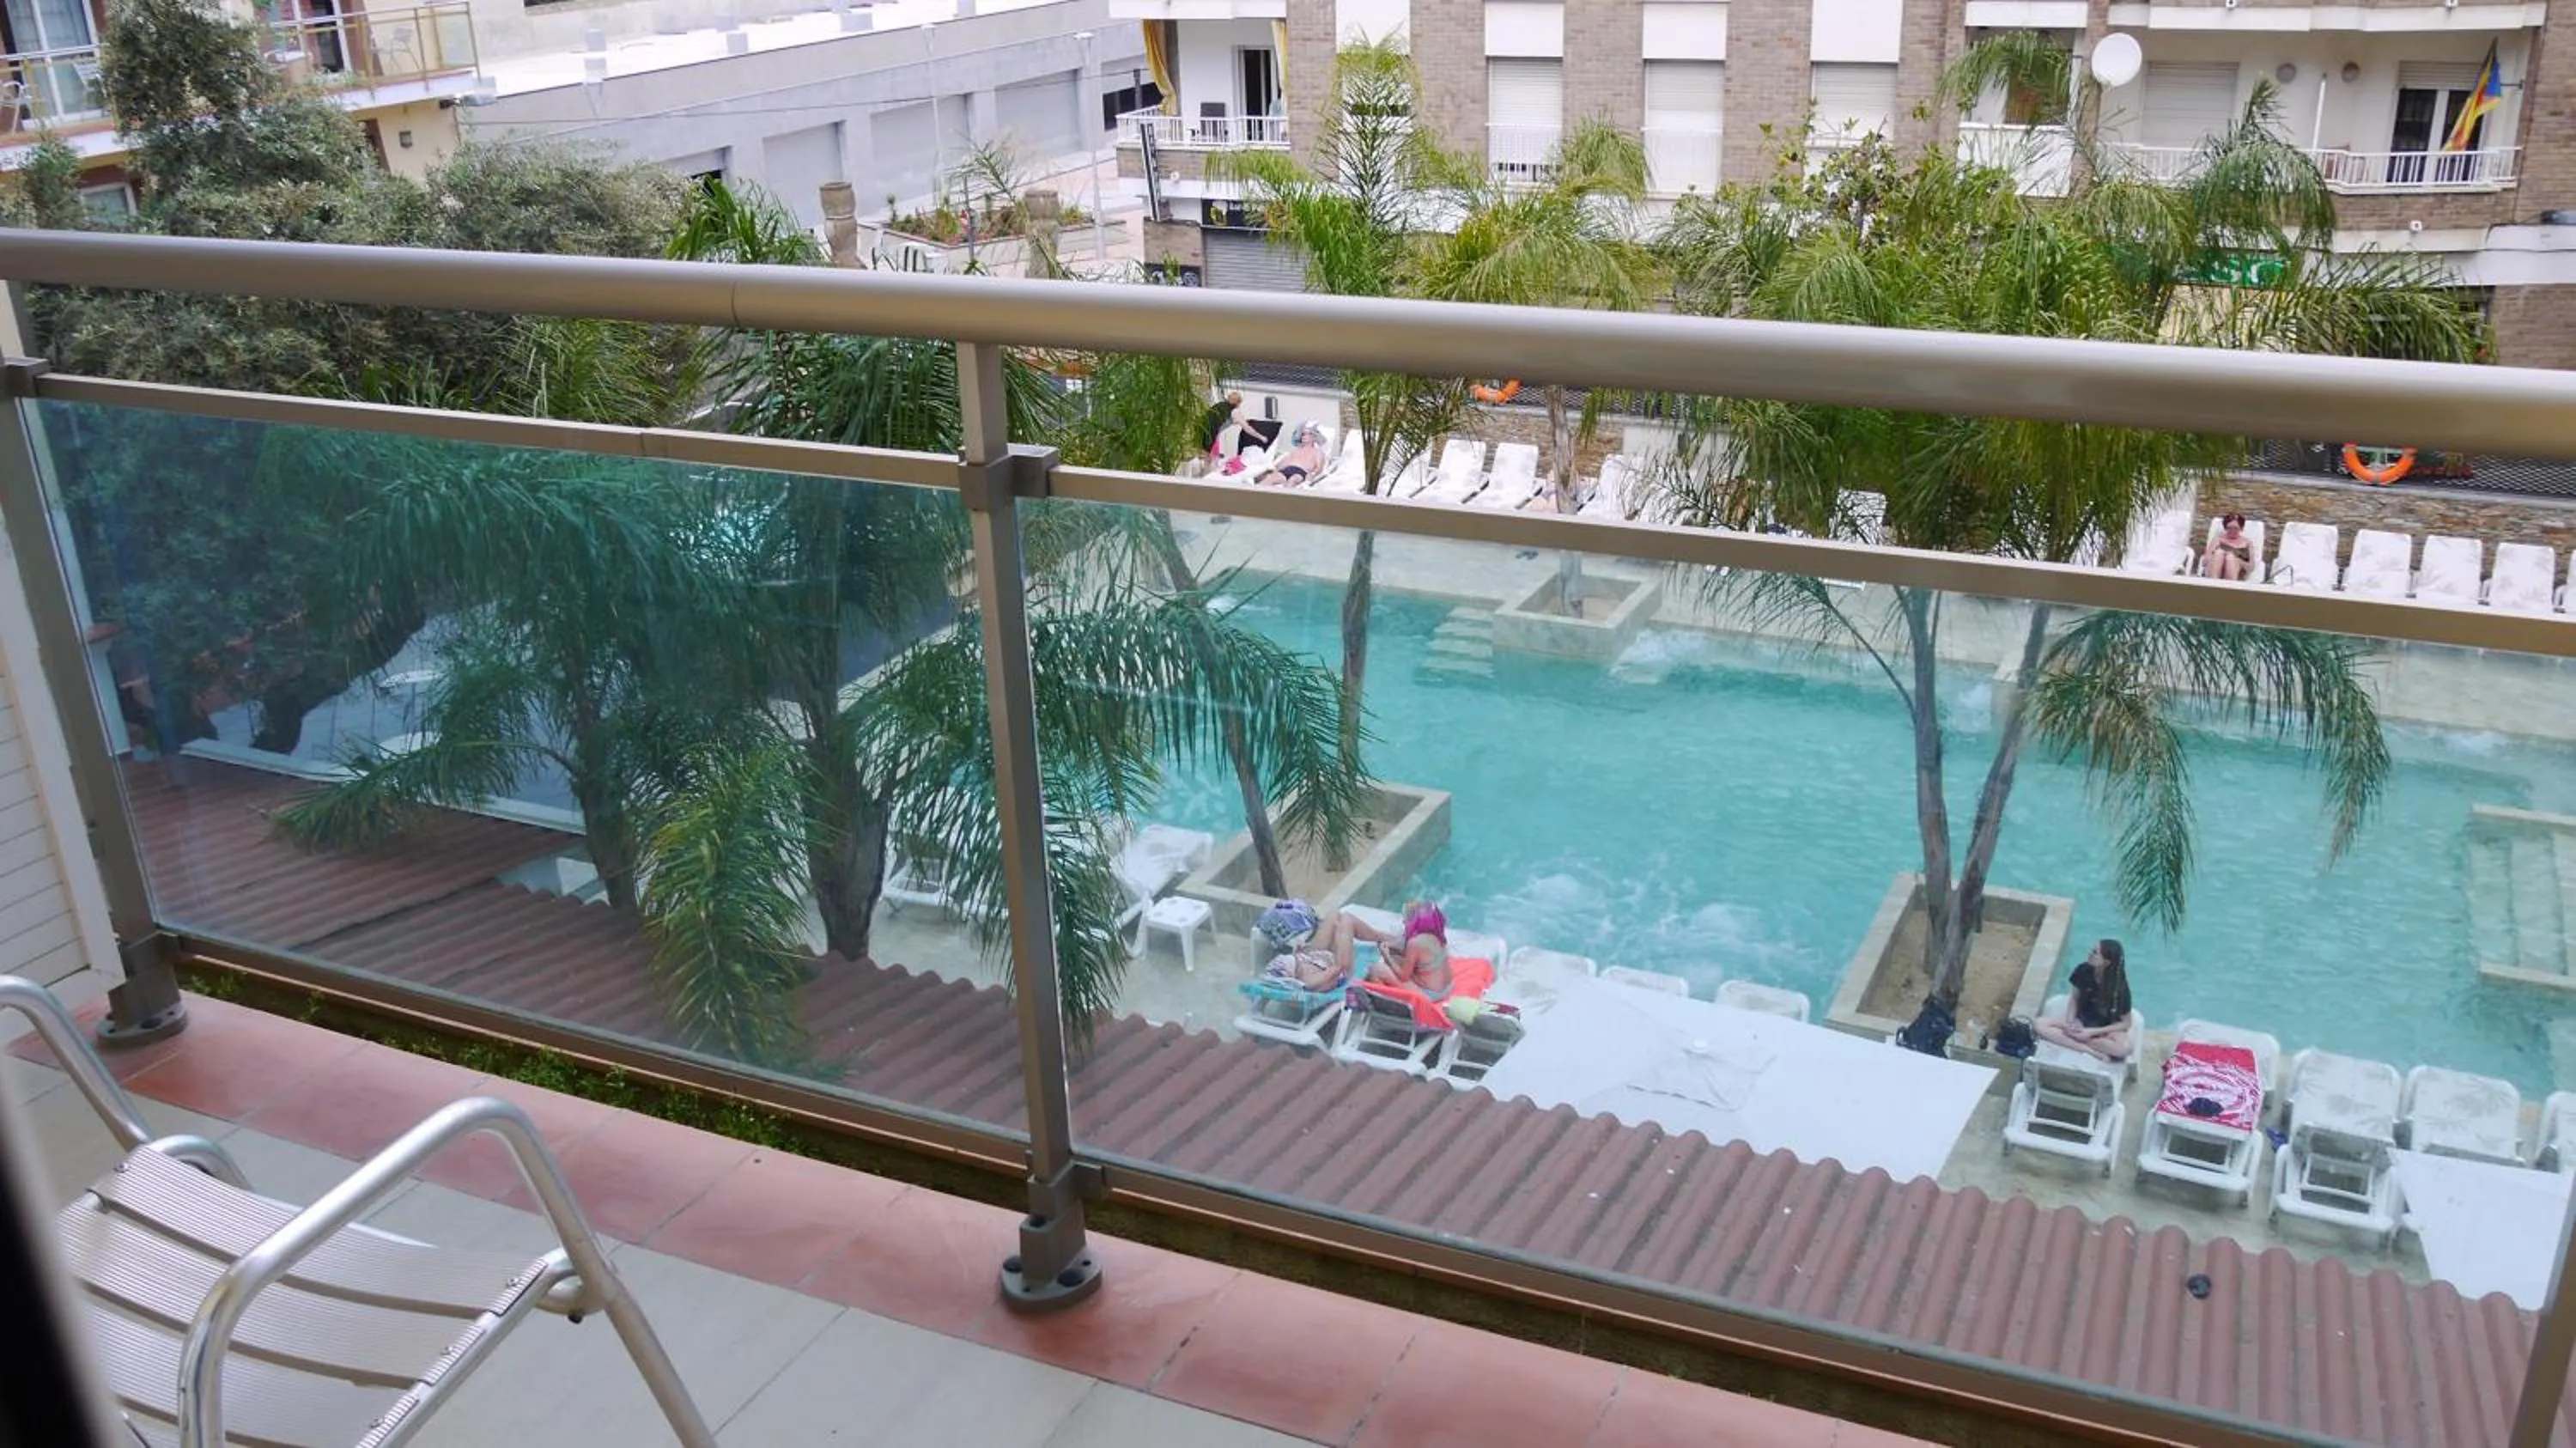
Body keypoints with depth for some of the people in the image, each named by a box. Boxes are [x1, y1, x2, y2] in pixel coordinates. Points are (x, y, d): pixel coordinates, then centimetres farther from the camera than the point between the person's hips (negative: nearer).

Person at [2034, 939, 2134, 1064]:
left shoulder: (2120, 986, -20)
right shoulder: (2084, 971, -12)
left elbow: (2125, 1024, -13)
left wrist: (2092, 1032, -20)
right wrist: (2070, 1022, -13)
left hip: (2106, 1030, -3)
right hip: (2082, 1023, 4)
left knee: (2126, 1047, -38)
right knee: (2039, 1025, -22)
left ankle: (2076, 1040, -24)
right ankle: (2090, 1051, -25)